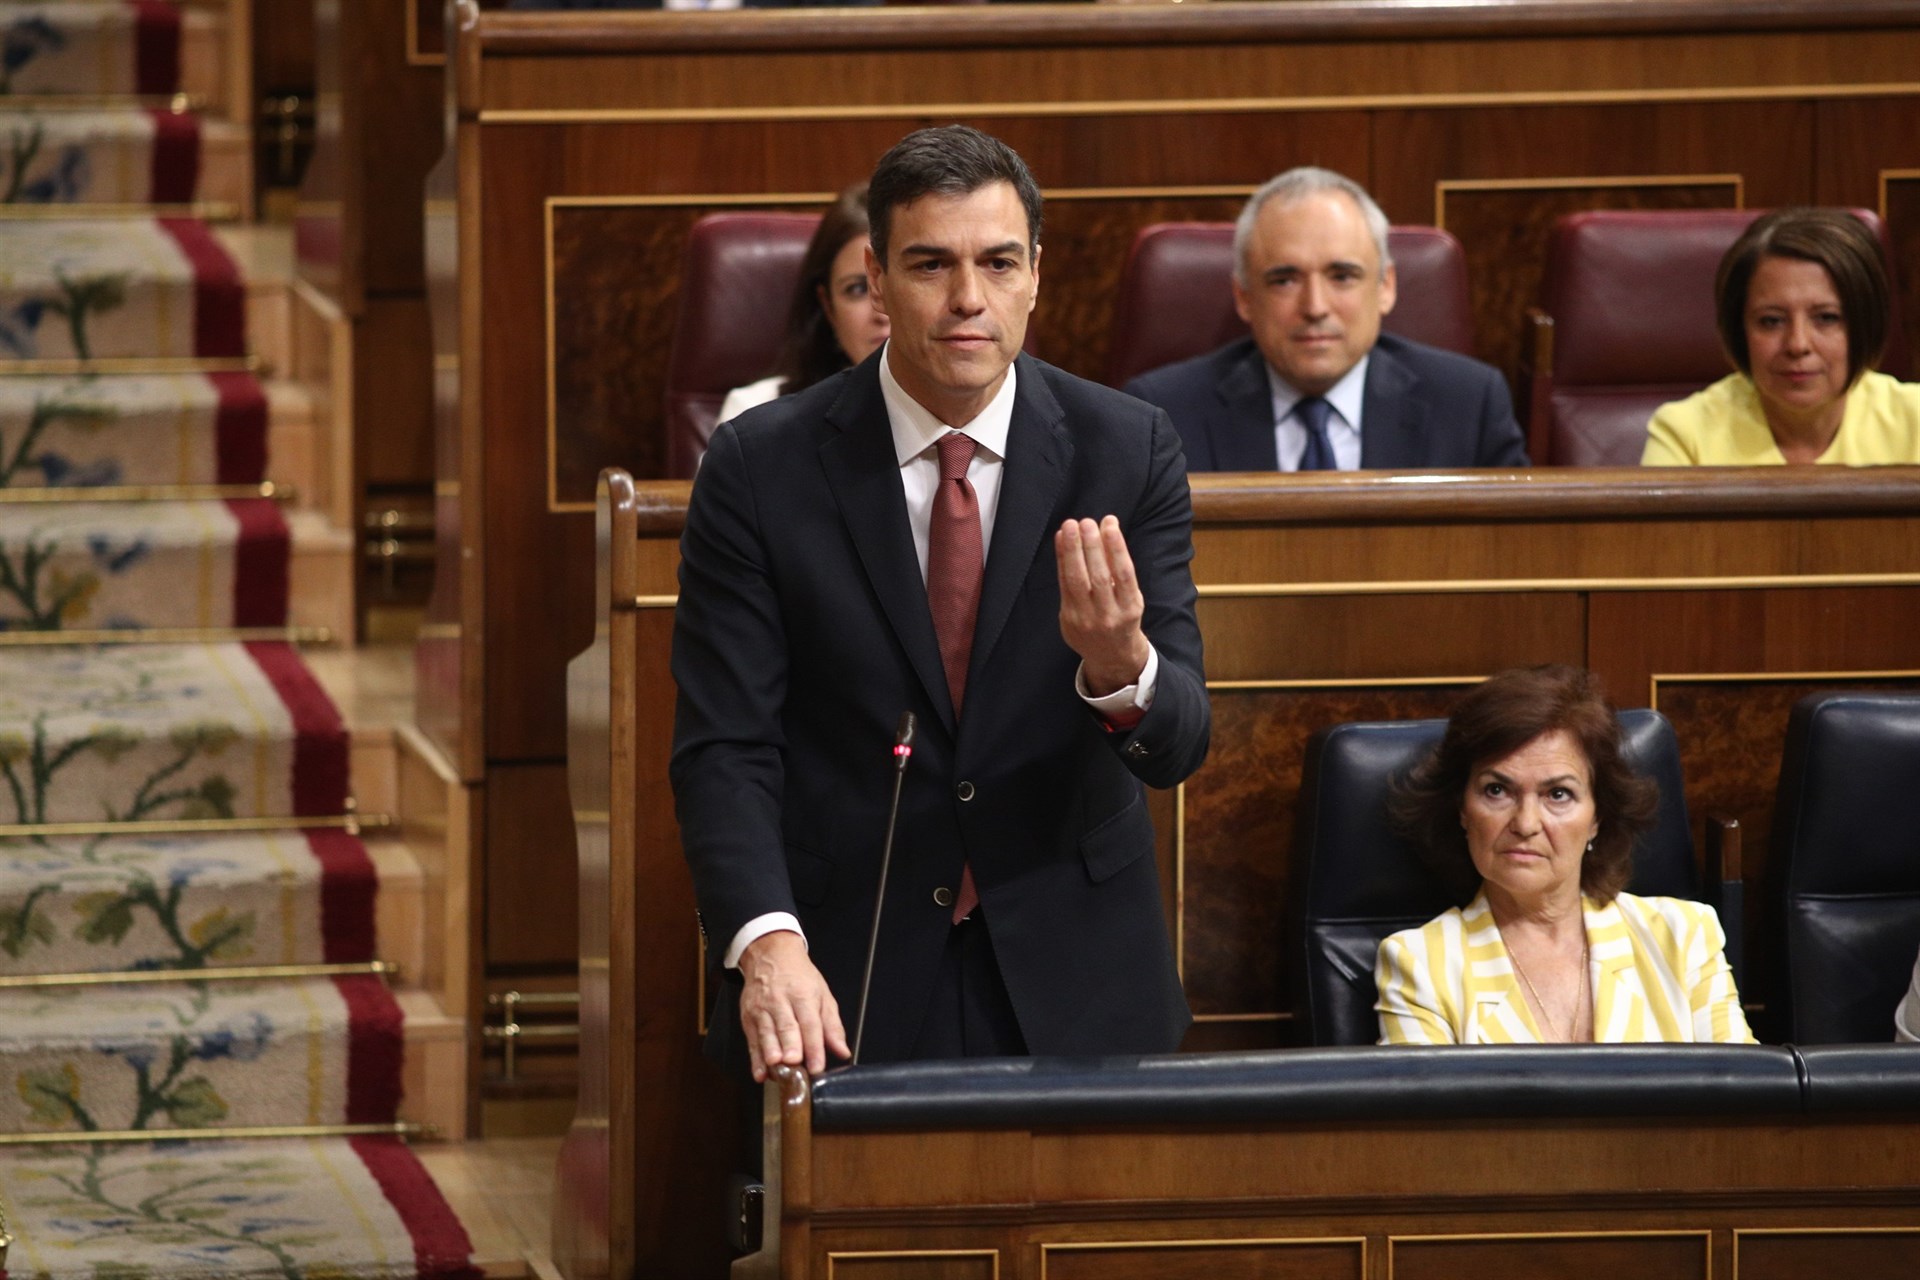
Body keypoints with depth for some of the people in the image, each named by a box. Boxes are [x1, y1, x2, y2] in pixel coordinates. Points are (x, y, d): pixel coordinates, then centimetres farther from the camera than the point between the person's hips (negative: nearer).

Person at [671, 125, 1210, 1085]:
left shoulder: (1128, 450, -2)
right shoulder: (761, 466, -5)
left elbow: (1176, 744, -7)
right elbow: (723, 747, -9)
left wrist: (1120, 665, -31)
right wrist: (767, 943, -26)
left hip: (1073, 989, 1)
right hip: (842, 989, -1)